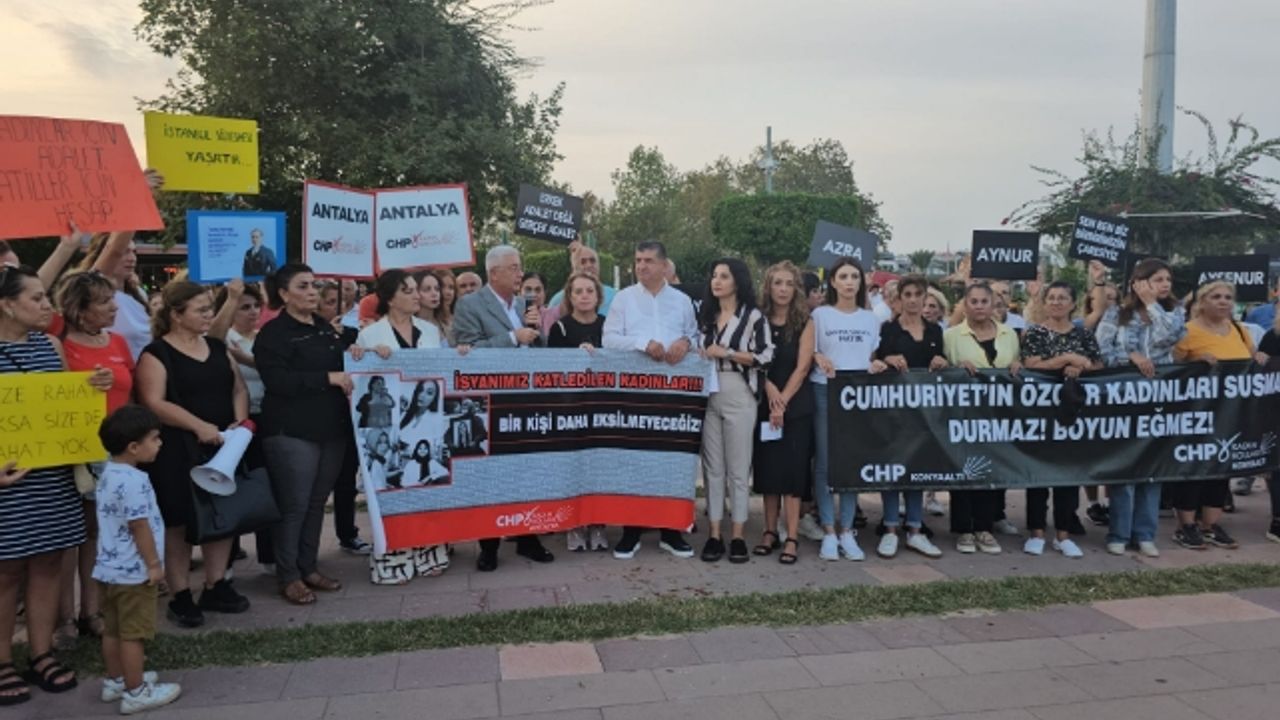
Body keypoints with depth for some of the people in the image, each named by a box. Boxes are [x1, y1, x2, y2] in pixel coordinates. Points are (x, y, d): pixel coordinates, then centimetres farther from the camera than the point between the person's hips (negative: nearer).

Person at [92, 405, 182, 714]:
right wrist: (154, 564, -13)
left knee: (113, 630, 19)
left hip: (109, 568, 10)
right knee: (133, 635, 1)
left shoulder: (108, 474, 8)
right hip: (132, 572, -9)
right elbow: (139, 527, -23)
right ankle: (136, 692, 10)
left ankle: (115, 681, 33)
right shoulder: (134, 481, -24)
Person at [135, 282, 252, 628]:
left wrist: (239, 420, -5)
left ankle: (216, 587, 21)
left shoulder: (218, 347, 12)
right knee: (180, 522, 1)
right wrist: (198, 426, -23)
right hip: (178, 451, -6)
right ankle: (180, 596, 11)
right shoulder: (156, 353, -7)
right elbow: (154, 403, -17)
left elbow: (238, 388, 13)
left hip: (223, 446, 6)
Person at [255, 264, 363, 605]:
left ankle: (309, 568, 23)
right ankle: (288, 576, 10)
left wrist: (355, 351, 7)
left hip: (332, 430, 7)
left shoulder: (326, 328, 16)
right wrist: (329, 378, -21)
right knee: (294, 506, -2)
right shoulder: (273, 333, -6)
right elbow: (279, 381, -19)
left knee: (317, 503, 12)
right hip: (292, 433, -7)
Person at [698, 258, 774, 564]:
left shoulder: (753, 316, -1)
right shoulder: (705, 315, 15)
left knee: (738, 468, 1)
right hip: (708, 396, 4)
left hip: (739, 397, -4)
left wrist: (726, 353, -11)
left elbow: (765, 357, -9)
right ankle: (714, 534, 10)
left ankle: (737, 536, 7)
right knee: (712, 467, 5)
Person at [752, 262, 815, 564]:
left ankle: (792, 538, -2)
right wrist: (770, 390, -17)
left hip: (797, 405, -2)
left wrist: (783, 401, -15)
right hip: (764, 403, 2)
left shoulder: (805, 323, -1)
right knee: (767, 467, 6)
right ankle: (770, 531, 15)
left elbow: (802, 367, -7)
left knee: (792, 468, -4)